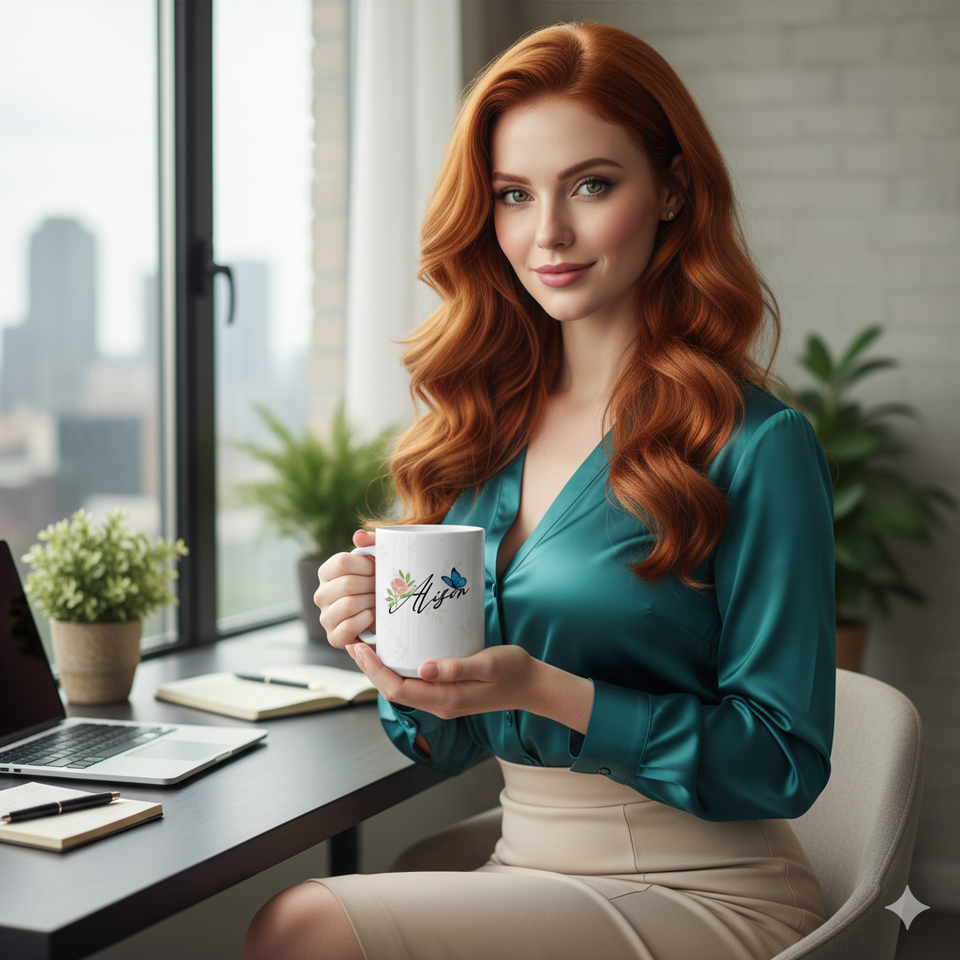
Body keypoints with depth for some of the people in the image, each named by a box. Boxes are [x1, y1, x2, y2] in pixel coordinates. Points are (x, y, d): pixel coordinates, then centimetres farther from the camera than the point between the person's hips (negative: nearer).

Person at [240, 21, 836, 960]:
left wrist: (548, 692, -22)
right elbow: (449, 744, 12)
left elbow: (786, 760, -11)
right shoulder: (488, 424, 6)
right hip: (524, 870, 5)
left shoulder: (754, 445, -12)